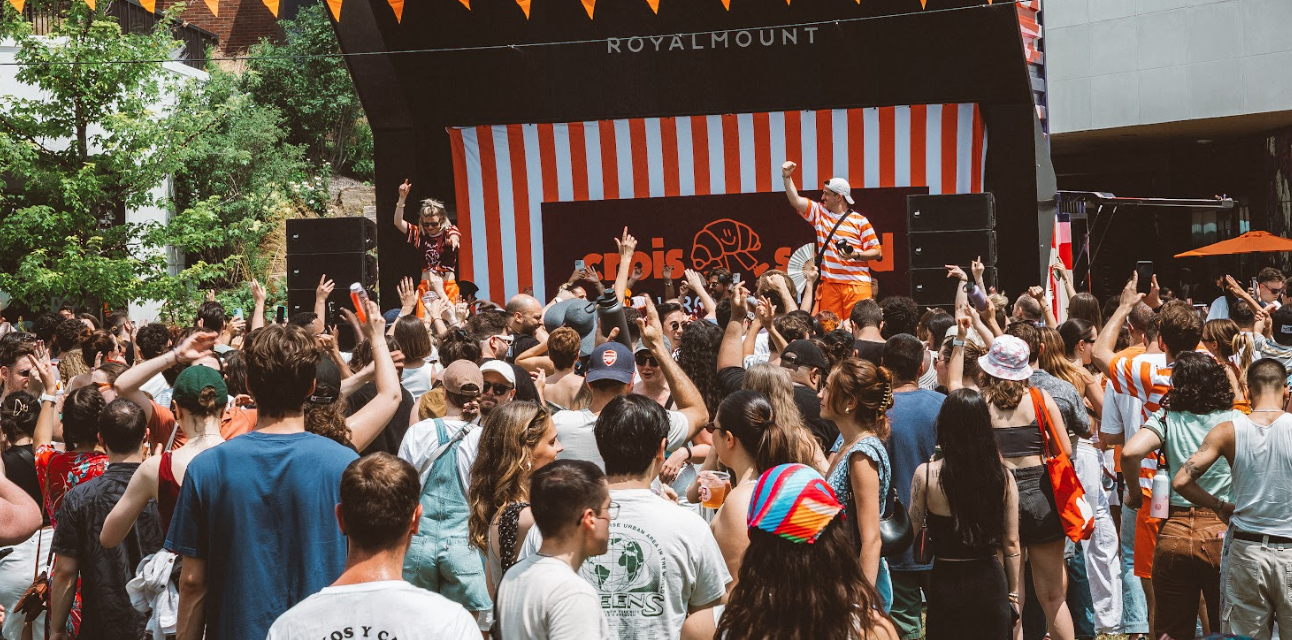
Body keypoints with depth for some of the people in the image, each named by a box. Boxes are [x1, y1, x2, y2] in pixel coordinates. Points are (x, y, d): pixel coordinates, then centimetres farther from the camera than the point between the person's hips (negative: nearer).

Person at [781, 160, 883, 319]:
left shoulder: (860, 221, 0)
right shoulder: (819, 213, 13)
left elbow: (877, 252, -1)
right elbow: (796, 200, 7)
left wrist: (856, 255, -16)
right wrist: (787, 176, -1)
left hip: (857, 284, -4)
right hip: (828, 283, 4)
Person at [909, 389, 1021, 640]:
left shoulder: (926, 474, -12)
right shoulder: (1002, 476, -5)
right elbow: (1011, 543, 1)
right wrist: (1014, 594, 11)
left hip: (946, 582, -2)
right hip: (990, 583, 2)